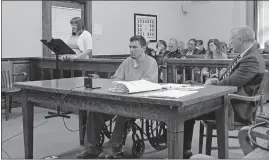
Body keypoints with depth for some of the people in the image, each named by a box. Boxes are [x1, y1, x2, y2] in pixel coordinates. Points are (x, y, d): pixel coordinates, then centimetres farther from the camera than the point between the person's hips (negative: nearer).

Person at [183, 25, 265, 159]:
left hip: (235, 108, -10)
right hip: (228, 99, 10)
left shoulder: (252, 59, -20)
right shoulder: (245, 56, 14)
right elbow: (227, 78, 20)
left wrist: (213, 83, -8)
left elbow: (231, 82, -26)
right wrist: (215, 80, -1)